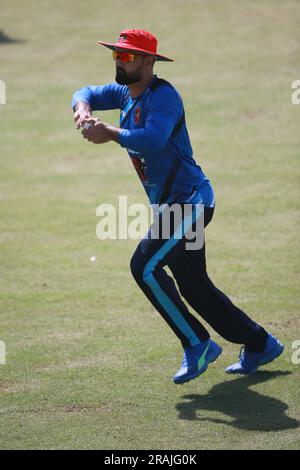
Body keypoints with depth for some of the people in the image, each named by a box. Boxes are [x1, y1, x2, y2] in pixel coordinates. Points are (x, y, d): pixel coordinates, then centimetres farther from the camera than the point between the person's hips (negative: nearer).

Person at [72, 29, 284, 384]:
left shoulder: (163, 95, -18)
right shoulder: (126, 92, 11)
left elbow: (153, 139, -35)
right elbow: (86, 93, 17)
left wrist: (110, 133, -30)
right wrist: (84, 108, -6)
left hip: (190, 199, -10)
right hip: (171, 205, 10)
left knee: (146, 267, -19)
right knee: (193, 286, 13)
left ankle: (197, 345, -10)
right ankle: (259, 345, 24)